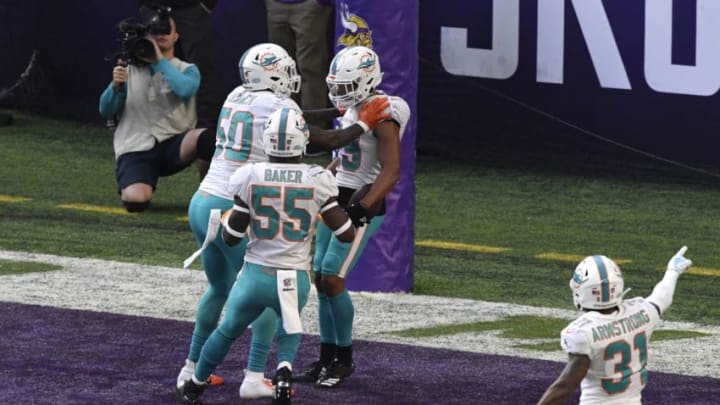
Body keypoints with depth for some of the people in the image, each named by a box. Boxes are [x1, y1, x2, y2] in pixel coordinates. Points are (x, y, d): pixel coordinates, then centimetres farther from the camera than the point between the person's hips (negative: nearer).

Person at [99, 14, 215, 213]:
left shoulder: (187, 71, 11)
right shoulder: (131, 70, 16)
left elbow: (185, 90, -14)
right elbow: (106, 111, 9)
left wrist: (160, 62, -8)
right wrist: (116, 86, -10)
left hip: (173, 144, -1)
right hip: (135, 149, 1)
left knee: (203, 138, -36)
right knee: (136, 200, -28)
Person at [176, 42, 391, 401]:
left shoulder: (237, 97, 11)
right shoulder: (278, 107, -10)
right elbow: (327, 142, 0)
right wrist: (363, 124, 15)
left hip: (201, 204, 8)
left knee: (219, 288, 24)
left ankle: (192, 368, 28)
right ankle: (255, 377, 0)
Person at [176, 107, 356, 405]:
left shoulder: (251, 177, -8)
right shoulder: (318, 181, -8)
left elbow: (231, 237, 0)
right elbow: (346, 234, -2)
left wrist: (229, 215, 20)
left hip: (256, 276, 0)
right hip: (296, 280, 0)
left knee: (228, 331, 26)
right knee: (289, 329, 31)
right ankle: (284, 369, 2)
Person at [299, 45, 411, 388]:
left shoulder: (382, 116, -18)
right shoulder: (352, 108, 10)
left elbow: (391, 171, -22)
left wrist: (362, 209, -29)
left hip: (361, 206, -9)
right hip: (337, 199, 9)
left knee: (332, 279, -11)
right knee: (320, 279, 7)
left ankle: (344, 360, 2)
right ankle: (327, 357, 14)